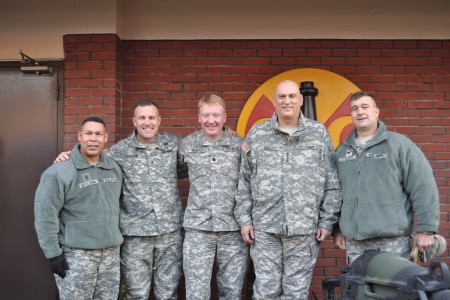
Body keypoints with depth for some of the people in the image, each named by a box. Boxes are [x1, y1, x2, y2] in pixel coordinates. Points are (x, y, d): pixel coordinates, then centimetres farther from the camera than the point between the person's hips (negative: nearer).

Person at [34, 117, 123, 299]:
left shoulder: (114, 169, 8)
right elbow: (45, 214, -13)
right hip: (76, 253, -6)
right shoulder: (59, 172, -12)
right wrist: (53, 253, -14)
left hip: (111, 251, 6)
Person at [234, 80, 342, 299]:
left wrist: (327, 221, 0)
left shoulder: (319, 133, 5)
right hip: (265, 227, 1)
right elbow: (244, 181, 8)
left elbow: (332, 182, 5)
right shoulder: (256, 134, 6)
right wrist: (244, 218, 2)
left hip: (305, 228, 0)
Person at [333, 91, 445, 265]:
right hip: (353, 243, 5)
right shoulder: (341, 151, 14)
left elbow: (423, 188, -6)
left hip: (393, 241, -4)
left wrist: (426, 229, -10)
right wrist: (337, 229, 16)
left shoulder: (399, 143, -1)